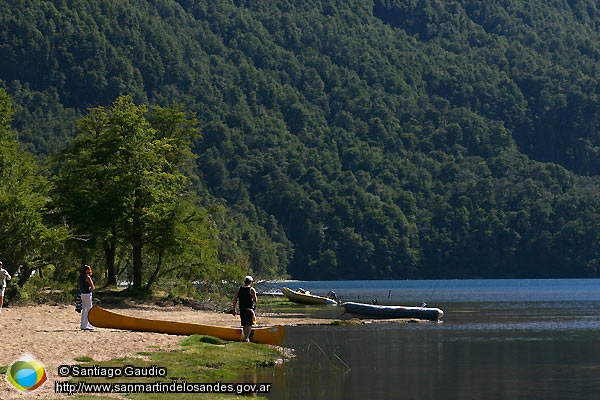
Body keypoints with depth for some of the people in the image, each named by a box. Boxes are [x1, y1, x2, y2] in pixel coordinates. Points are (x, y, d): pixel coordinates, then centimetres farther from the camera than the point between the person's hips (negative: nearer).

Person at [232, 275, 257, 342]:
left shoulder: (239, 289, 7)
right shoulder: (252, 290, -6)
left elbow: (235, 299, 4)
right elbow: (255, 300, -9)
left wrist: (234, 309, 8)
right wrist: (256, 299, 15)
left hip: (242, 309, 4)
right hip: (249, 309, -4)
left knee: (244, 324, 15)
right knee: (249, 324, -2)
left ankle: (246, 337, 22)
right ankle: (246, 338, -13)